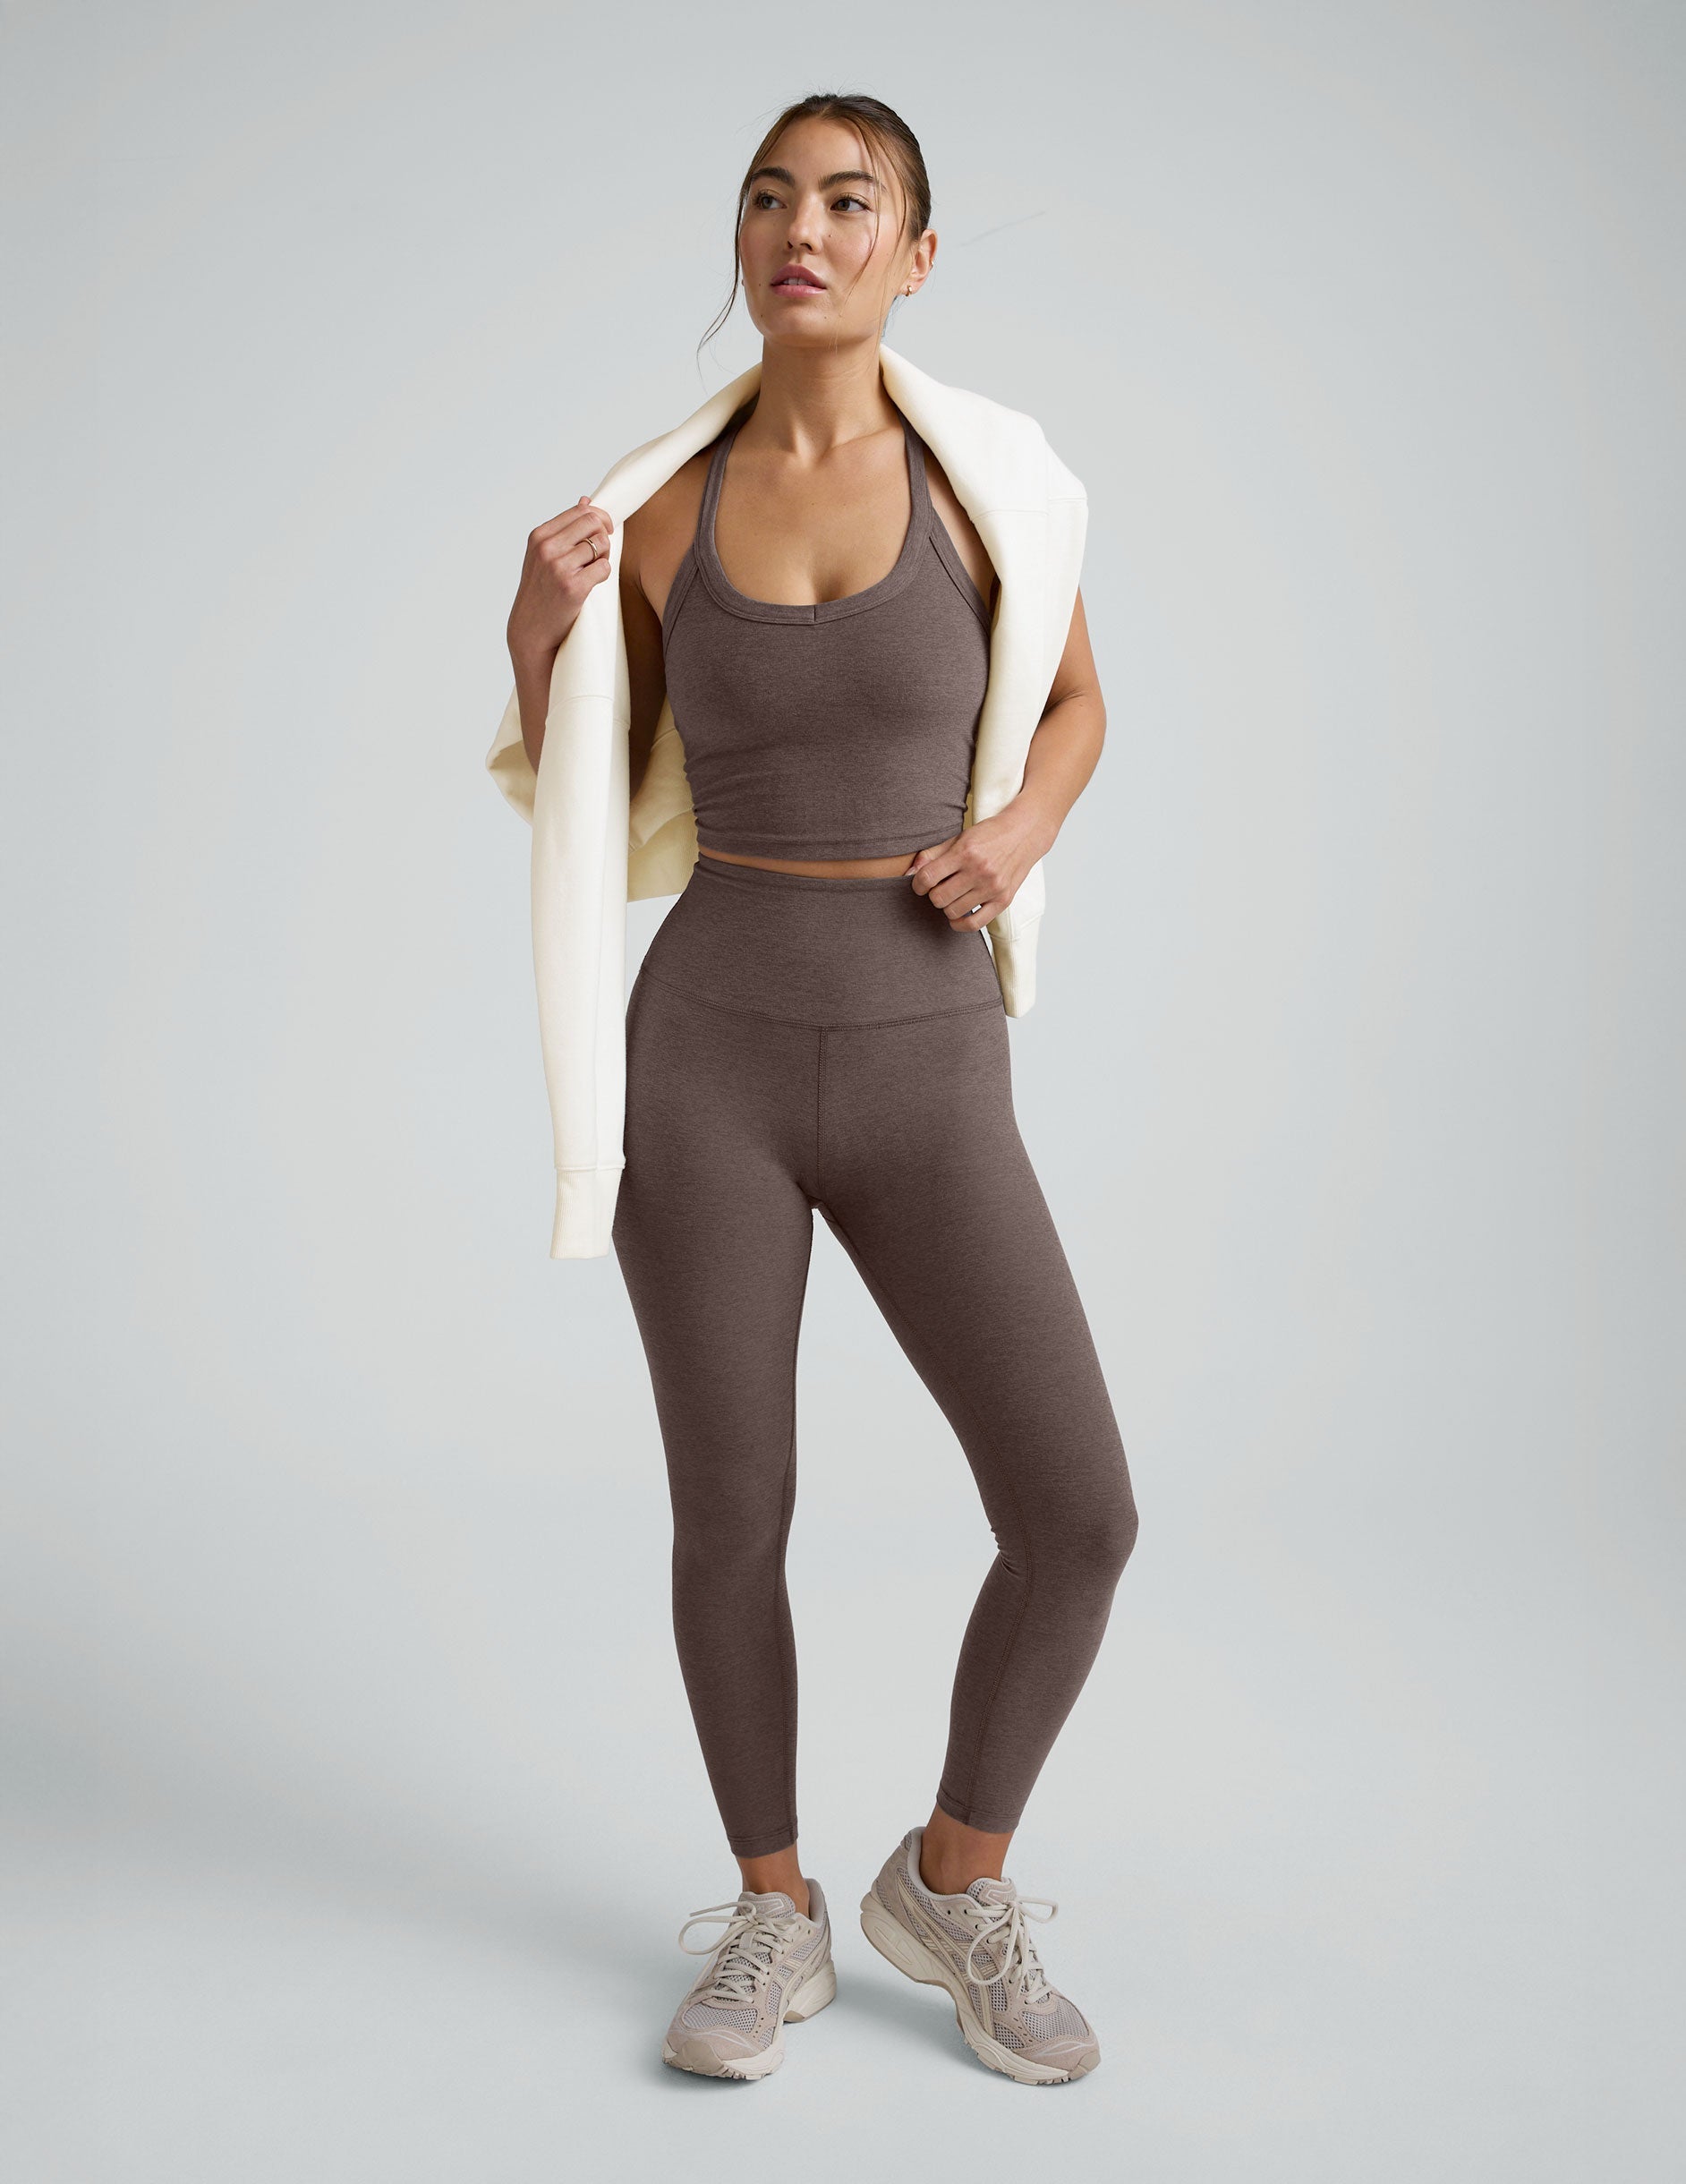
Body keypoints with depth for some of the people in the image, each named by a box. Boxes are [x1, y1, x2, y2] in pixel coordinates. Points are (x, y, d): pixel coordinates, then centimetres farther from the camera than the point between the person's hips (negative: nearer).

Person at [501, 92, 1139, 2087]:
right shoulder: (661, 510, 3)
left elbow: (1077, 700, 16)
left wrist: (1020, 839, -6)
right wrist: (533, 632, -10)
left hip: (926, 1081, 0)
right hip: (710, 1060, 1)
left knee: (1078, 1516, -8)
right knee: (730, 1525, 4)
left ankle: (955, 1880, 18)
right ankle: (775, 1920, 28)